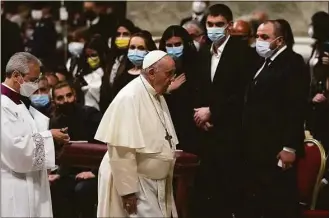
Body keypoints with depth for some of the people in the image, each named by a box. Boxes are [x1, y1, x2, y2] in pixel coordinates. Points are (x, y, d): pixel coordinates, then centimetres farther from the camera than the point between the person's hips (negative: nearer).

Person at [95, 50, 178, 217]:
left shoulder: (157, 97, 11)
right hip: (133, 182, -9)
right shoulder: (129, 98, -18)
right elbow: (122, 150, -22)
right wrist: (127, 190, -22)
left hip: (155, 182, 9)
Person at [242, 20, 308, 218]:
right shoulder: (264, 63, 17)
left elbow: (297, 108, -17)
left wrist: (290, 147, -21)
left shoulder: (293, 63, -10)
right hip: (257, 149, 9)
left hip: (278, 149, -9)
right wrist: (247, 141, 11)